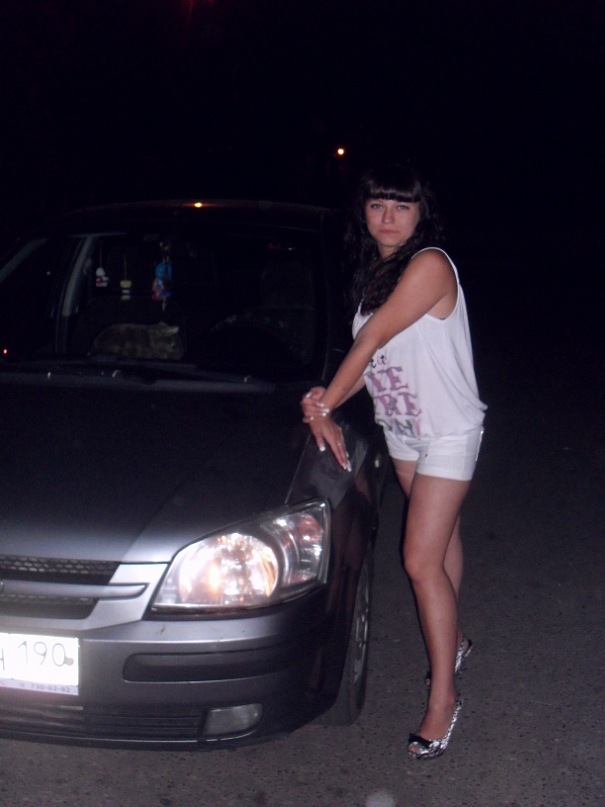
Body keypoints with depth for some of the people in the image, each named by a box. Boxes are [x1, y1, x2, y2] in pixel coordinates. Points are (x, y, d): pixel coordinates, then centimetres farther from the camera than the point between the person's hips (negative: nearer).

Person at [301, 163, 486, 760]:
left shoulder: (429, 265, -22)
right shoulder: (374, 272, 5)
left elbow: (372, 339, -21)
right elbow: (370, 357, 3)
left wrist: (325, 402, -13)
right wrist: (327, 407, -13)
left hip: (448, 431, -7)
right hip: (401, 429, 8)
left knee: (422, 561, -9)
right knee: (441, 537, 20)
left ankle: (442, 698, 2)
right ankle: (453, 639, 38)